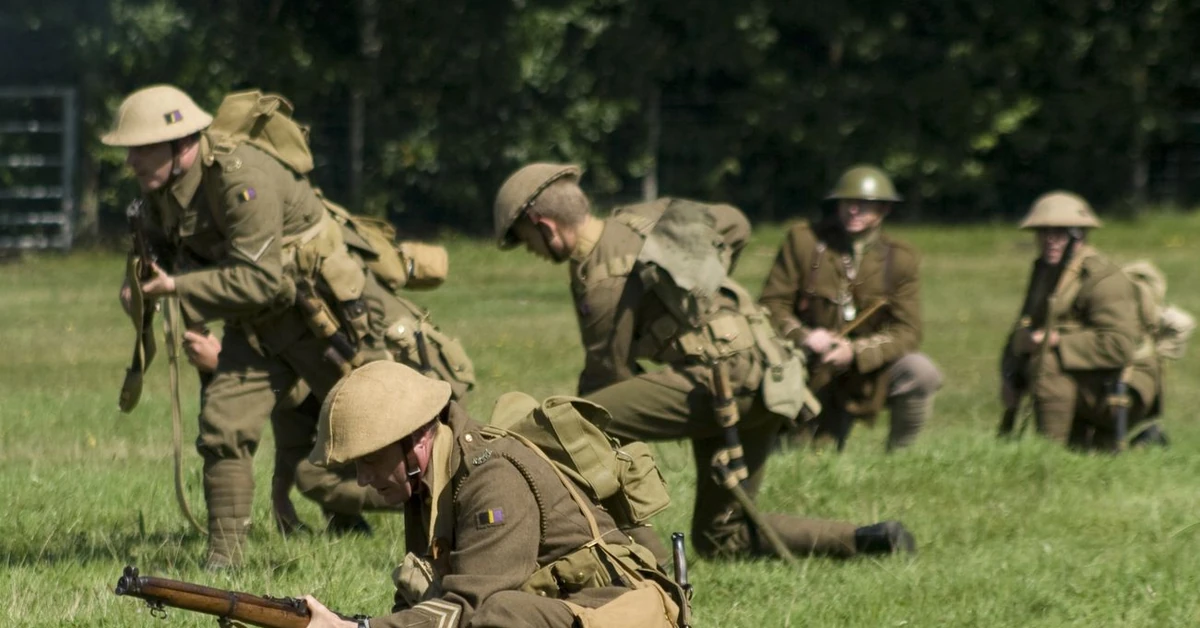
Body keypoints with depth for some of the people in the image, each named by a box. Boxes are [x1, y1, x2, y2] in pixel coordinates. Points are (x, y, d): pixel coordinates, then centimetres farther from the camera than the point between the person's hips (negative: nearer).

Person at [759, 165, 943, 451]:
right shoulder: (803, 240, -5)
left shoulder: (901, 259, -4)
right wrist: (803, 337, -26)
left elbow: (906, 331, -10)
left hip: (868, 370, 0)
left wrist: (855, 352, -28)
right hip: (813, 373, 0)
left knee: (922, 373, -29)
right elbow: (772, 304, -5)